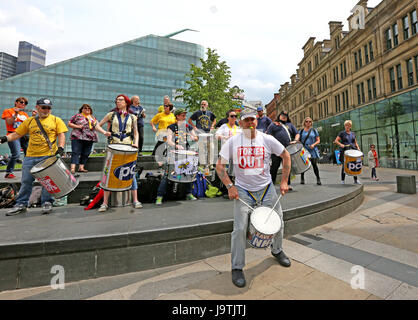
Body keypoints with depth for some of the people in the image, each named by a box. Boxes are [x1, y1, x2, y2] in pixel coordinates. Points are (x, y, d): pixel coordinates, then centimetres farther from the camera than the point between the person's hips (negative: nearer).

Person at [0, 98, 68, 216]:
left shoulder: (56, 120, 5)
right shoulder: (29, 121, 15)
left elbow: (61, 135, -2)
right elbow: (17, 134, 18)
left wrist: (60, 147, -16)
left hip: (48, 156, -3)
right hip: (30, 156, 4)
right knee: (26, 181, 8)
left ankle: (47, 203, 11)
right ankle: (21, 204, 20)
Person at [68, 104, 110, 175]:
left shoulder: (93, 118, 18)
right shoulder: (77, 116, 9)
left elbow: (97, 126, 6)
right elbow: (69, 123, 10)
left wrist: (104, 132, -9)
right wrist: (77, 126, -8)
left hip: (89, 139, 4)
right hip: (77, 137, -3)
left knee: (85, 154, 3)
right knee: (75, 152, -9)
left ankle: (81, 167, 10)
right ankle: (73, 168, -14)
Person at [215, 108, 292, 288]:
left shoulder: (267, 140, -3)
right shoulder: (233, 142, -5)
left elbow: (286, 156, 8)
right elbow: (220, 166, -2)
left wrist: (284, 181, 2)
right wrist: (229, 186, -12)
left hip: (266, 188, 2)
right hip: (243, 190, -2)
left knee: (278, 222, 12)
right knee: (239, 229, -7)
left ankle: (277, 250, 44)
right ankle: (237, 268, 15)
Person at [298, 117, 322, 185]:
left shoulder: (314, 130, 8)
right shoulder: (301, 131, 10)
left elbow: (318, 140, 6)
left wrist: (313, 144, -13)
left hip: (312, 151, -1)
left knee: (314, 164, -5)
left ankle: (318, 179, 5)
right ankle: (302, 179, 14)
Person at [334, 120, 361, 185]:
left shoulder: (353, 133, 16)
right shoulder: (342, 133, 5)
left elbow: (355, 142, 21)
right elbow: (336, 141, -2)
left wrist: (358, 148, 4)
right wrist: (341, 144, -19)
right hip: (344, 151, -3)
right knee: (344, 165, -5)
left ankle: (356, 180, 9)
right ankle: (343, 180, 3)